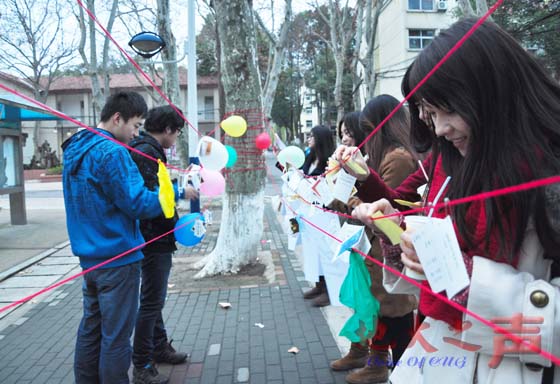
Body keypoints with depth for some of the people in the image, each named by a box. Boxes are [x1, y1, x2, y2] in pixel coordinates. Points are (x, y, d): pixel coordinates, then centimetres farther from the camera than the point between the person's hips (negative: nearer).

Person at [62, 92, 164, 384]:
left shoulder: (75, 149, 11)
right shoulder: (112, 151, -18)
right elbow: (138, 203, -19)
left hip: (90, 256, 9)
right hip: (118, 258, -9)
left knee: (90, 328, 17)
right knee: (116, 335, 2)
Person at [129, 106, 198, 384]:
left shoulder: (147, 150, 14)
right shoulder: (146, 152, -19)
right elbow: (150, 196, -27)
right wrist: (181, 192, -15)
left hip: (154, 236, 11)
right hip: (154, 238, -11)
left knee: (154, 297, 20)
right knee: (151, 301, -2)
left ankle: (160, 347, 36)